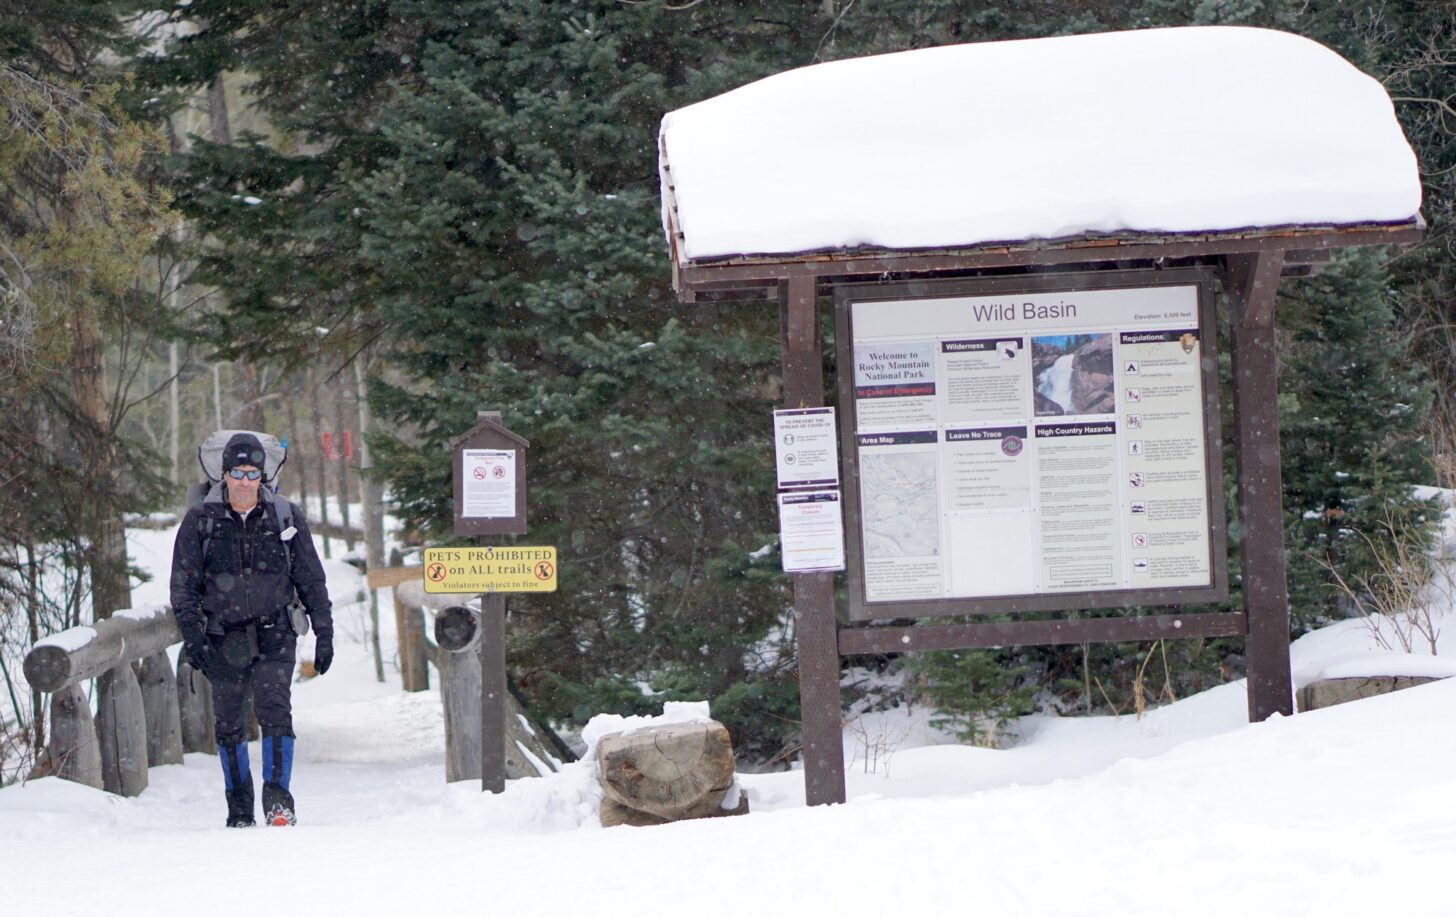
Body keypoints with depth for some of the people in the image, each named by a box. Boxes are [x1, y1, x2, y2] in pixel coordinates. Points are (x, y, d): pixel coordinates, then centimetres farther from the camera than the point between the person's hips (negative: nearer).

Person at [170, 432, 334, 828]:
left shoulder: (286, 517, 2)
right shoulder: (200, 521, 0)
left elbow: (311, 580, 8)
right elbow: (184, 585, 2)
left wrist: (324, 634, 6)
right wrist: (192, 636, -8)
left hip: (274, 635, -1)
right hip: (223, 639, 1)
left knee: (274, 709, -18)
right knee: (229, 723, 6)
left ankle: (278, 798, -18)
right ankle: (239, 809, 17)